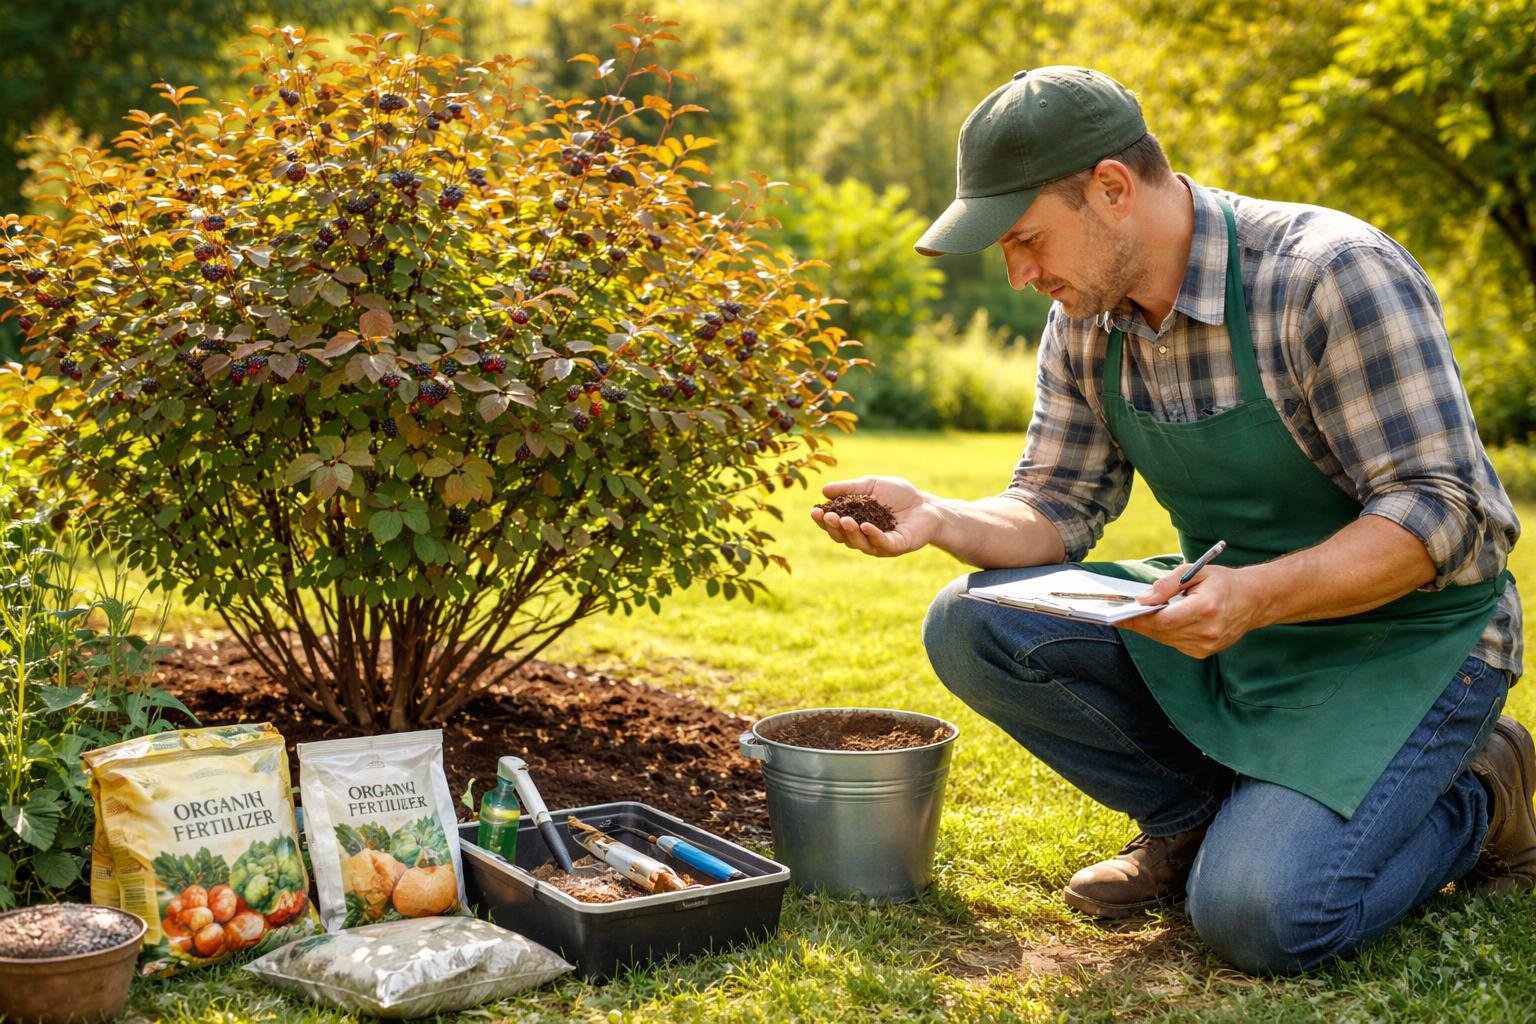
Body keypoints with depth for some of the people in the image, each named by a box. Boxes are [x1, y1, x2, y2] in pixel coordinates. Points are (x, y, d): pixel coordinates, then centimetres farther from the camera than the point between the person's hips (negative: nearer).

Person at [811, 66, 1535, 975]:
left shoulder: (1333, 276, -23)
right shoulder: (1087, 323, -2)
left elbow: (1441, 513, -25)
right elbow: (1059, 509, 2)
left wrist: (1256, 594, -40)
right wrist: (939, 518, -19)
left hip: (1401, 636, -6)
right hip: (1226, 623, 6)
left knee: (1257, 913, -24)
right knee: (972, 625, -12)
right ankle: (1197, 816, 5)